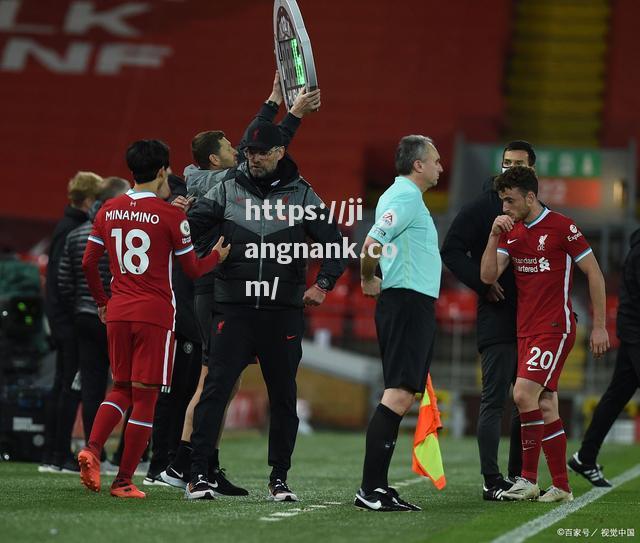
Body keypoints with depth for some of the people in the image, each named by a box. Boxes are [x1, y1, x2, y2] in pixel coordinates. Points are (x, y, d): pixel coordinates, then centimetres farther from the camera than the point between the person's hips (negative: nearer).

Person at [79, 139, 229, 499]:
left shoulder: (109, 211, 7)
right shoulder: (171, 215, -8)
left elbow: (89, 262, 10)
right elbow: (192, 269, -1)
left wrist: (102, 301, 25)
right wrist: (217, 256, 19)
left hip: (118, 311, 5)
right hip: (156, 313, -5)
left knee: (122, 389, 18)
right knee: (145, 397, 1)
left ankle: (92, 449, -6)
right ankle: (124, 481, 0)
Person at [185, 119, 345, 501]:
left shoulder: (301, 195, 6)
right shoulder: (228, 190, 6)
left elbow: (334, 242, 9)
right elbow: (188, 226, 0)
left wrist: (323, 284, -3)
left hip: (283, 311, 1)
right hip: (235, 308, -1)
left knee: (283, 397, 7)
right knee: (216, 388, -9)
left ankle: (279, 478, 16)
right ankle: (199, 474, -8)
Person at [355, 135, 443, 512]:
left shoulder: (401, 195, 20)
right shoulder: (407, 197, -12)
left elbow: (374, 245, 26)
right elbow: (372, 244, -20)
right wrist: (368, 279, -5)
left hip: (413, 306, 11)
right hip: (409, 302, -11)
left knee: (401, 396, 9)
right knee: (399, 395, -15)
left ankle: (378, 486, 9)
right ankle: (370, 489, -18)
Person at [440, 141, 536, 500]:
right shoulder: (482, 208, -3)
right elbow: (452, 251, -7)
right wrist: (483, 284, -14)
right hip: (497, 318, -6)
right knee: (494, 400, -7)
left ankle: (518, 477, 18)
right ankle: (492, 481, -6)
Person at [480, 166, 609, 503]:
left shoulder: (562, 227, -9)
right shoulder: (510, 232, 11)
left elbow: (594, 274, -5)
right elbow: (488, 276, 3)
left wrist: (599, 326, -7)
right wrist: (494, 235, -8)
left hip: (555, 328, -7)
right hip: (526, 330, 7)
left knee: (524, 394, -18)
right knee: (545, 406, 6)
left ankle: (528, 479, -12)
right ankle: (561, 486, 10)